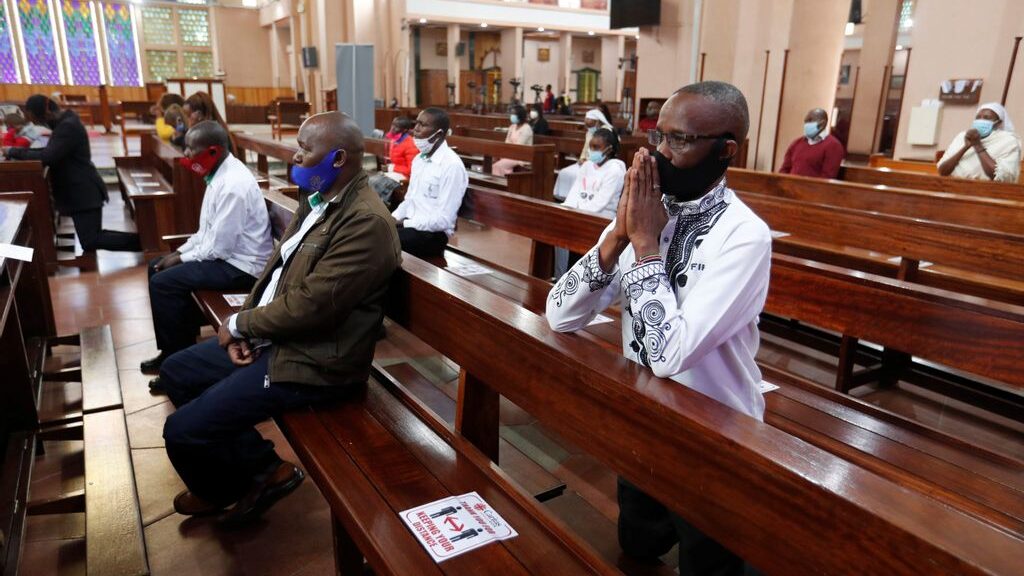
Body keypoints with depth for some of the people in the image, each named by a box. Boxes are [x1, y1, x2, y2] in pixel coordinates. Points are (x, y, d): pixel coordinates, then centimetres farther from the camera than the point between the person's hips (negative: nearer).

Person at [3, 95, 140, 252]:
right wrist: (21, 151, 6)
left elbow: (47, 157, -24)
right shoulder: (64, 122, 12)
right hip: (80, 191, 10)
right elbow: (51, 151, 18)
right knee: (90, 238, 11)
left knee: (90, 242, -12)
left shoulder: (68, 126, -18)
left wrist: (13, 152, -13)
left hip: (84, 193, -10)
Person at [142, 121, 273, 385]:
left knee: (163, 282, -15)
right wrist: (179, 251, 7)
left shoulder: (233, 184, -25)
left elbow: (219, 246, -23)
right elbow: (207, 230, 17)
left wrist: (182, 259, -9)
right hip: (224, 254, 10)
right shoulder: (221, 174, 6)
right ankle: (172, 350, 21)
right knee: (157, 267, 13)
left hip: (241, 265, -10)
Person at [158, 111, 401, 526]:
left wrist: (240, 324, -10)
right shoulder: (316, 199, 8)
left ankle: (222, 492, 24)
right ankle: (263, 468, 18)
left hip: (312, 360, -10)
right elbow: (277, 266, 14)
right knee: (176, 372, 17)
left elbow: (309, 306, -25)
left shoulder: (367, 222, -24)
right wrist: (246, 325, -2)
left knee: (182, 430, -11)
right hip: (271, 336, 10)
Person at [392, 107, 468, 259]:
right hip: (409, 224, 8)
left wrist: (403, 223, -17)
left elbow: (443, 219, -19)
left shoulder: (452, 165, -16)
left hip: (432, 233, -8)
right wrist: (393, 219, -1)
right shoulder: (418, 159, 12)